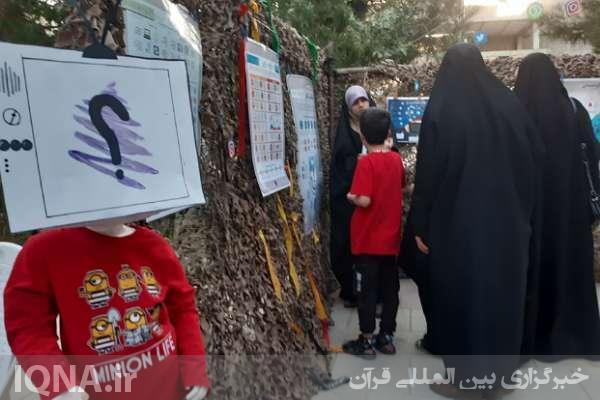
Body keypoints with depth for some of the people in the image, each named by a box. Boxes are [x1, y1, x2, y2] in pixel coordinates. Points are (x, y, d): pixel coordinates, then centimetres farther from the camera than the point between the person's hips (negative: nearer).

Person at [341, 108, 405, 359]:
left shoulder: (366, 162, -18)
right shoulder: (396, 159, 2)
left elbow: (364, 201, -25)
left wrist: (351, 197, -5)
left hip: (368, 240, -6)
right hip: (391, 238, 6)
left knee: (367, 290, 5)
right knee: (390, 288, 14)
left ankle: (366, 341, 16)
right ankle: (387, 337, 26)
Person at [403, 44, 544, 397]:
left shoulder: (441, 109, -9)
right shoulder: (511, 104, 3)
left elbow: (428, 172, -12)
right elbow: (535, 163, 5)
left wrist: (420, 225, -5)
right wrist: (526, 217, 14)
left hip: (458, 222, -5)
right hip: (509, 221, 5)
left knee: (461, 295, 7)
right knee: (504, 291, 17)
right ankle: (503, 371, 32)